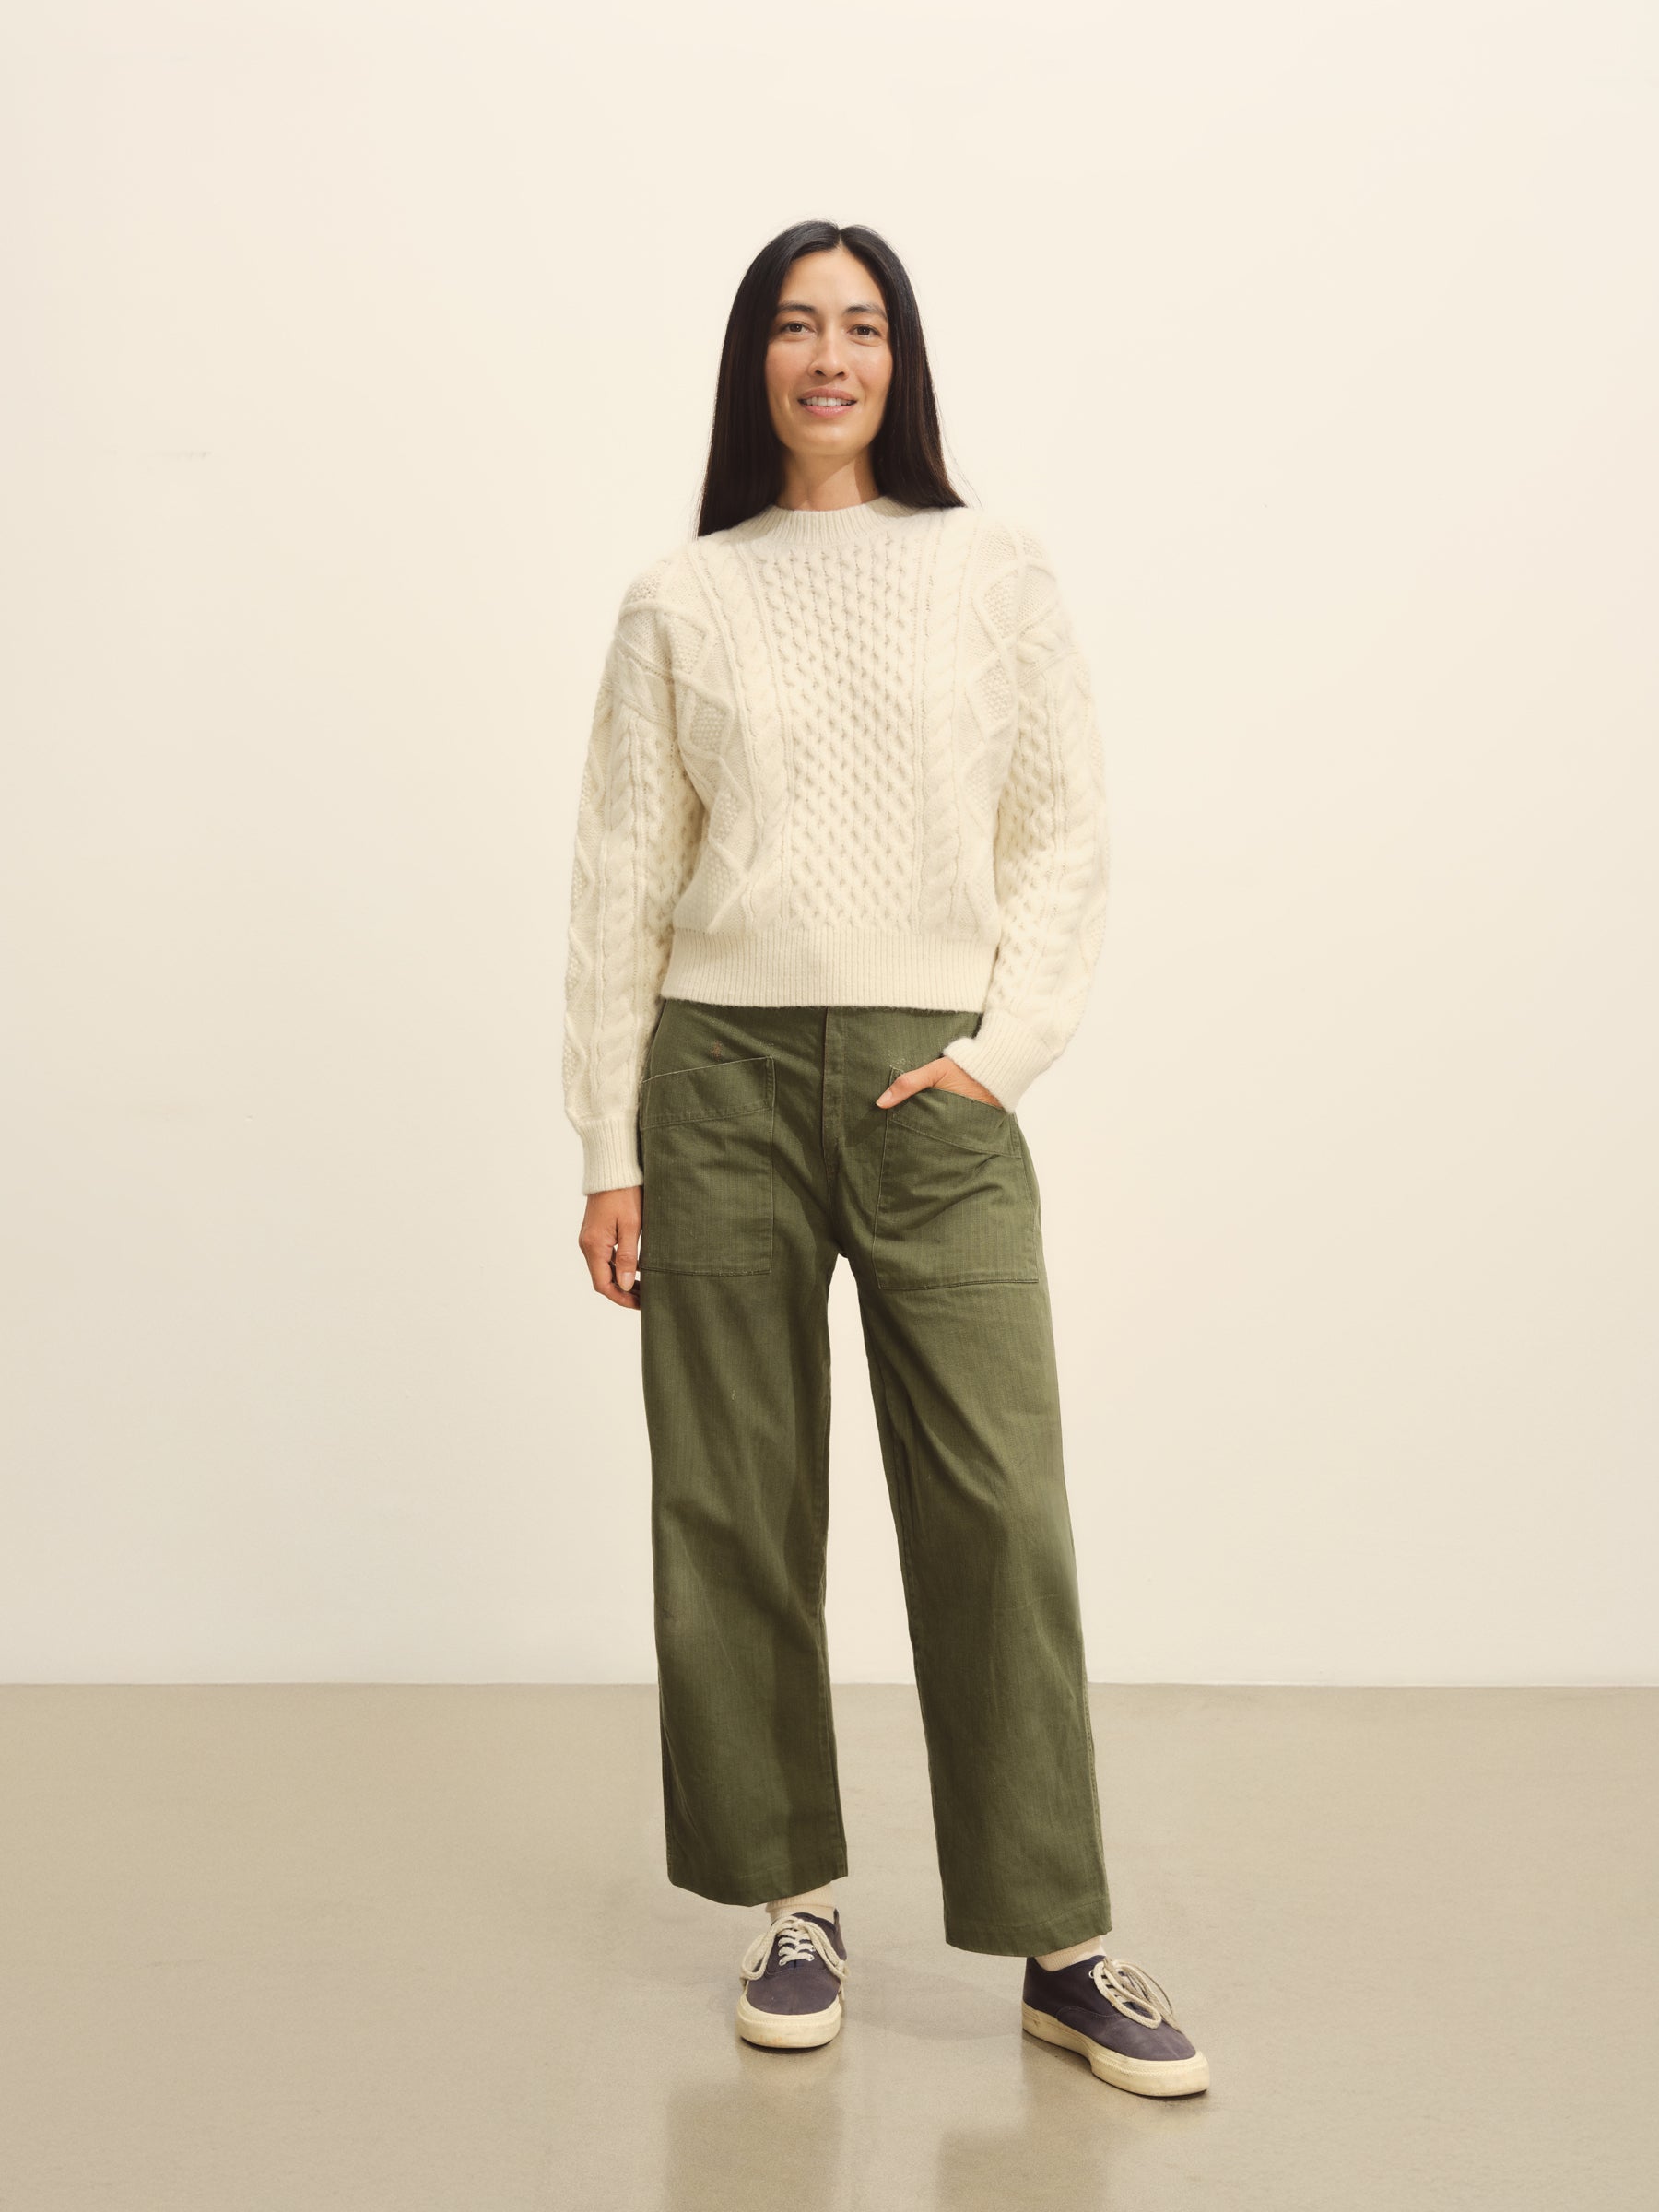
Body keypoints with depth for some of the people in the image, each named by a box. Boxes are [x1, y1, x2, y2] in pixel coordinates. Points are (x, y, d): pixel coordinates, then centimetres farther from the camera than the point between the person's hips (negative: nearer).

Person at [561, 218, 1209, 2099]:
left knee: (999, 1506, -5)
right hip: (724, 1073, 1)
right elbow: (622, 880, 6)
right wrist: (608, 1152, 2)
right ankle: (792, 1900, 20)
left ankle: (1063, 1947, 6)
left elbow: (1065, 837, 7)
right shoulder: (678, 604, 8)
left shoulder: (997, 571, 8)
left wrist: (1005, 1049, -6)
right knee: (735, 1506, 4)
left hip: (935, 1083, -1)